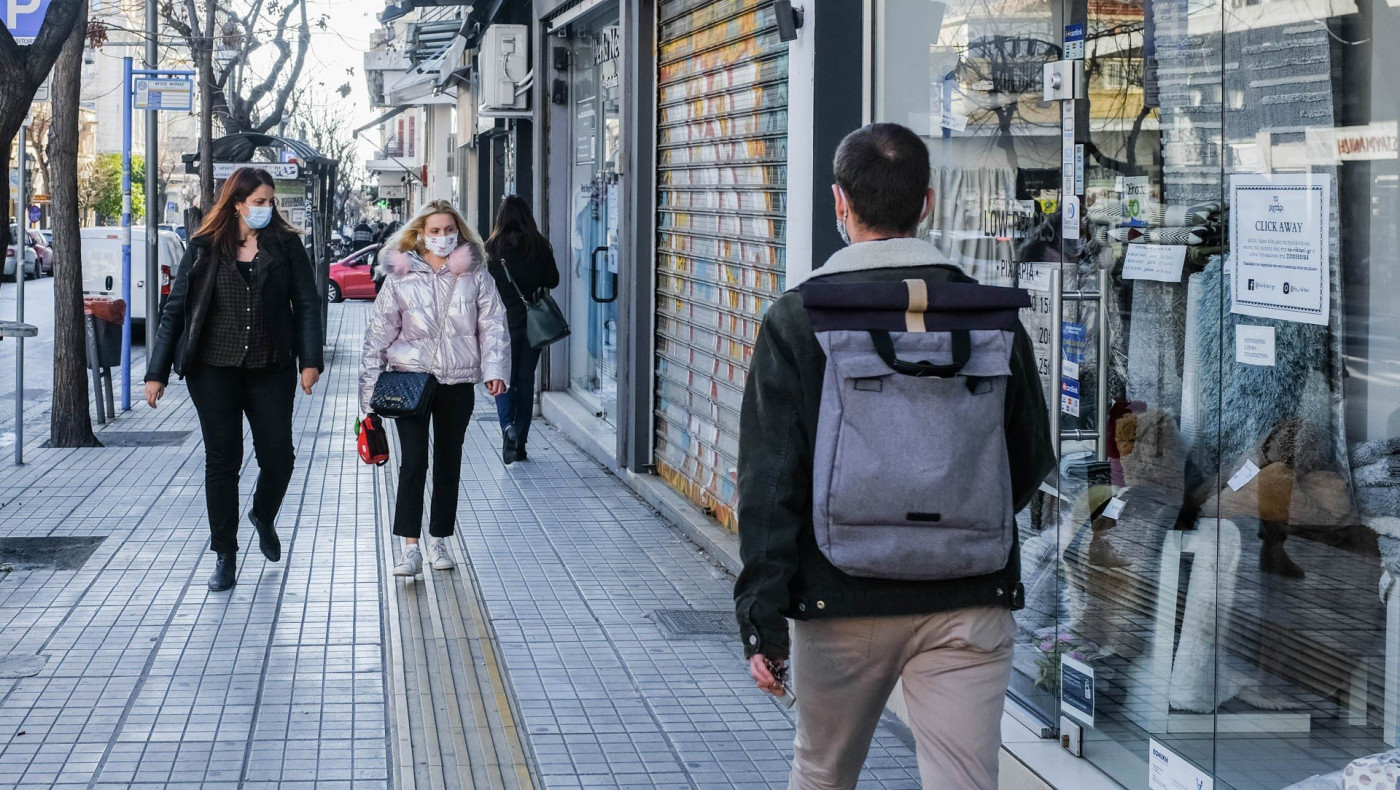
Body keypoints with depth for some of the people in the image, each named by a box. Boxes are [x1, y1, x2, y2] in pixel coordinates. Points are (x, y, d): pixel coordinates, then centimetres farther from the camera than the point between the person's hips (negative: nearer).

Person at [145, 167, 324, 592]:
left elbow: (306, 302, 3)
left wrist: (310, 360, -7)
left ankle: (264, 517, 32)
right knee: (222, 461, 2)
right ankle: (225, 555, 13)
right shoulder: (204, 249, 0)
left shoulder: (285, 245, 2)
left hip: (271, 370, 1)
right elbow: (176, 309, 2)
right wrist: (157, 373, -1)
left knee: (278, 458, -1)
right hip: (214, 370, -1)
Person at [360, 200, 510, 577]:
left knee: (449, 462, 10)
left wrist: (494, 369, -11)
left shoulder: (475, 274, 3)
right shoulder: (400, 277, 0)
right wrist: (370, 388, 1)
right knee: (413, 461, -10)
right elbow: (379, 333, 3)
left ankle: (439, 541, 22)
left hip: (458, 382, 2)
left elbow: (493, 325, 3)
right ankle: (410, 548, -10)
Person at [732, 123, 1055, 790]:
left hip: (840, 606, -1)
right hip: (969, 599, 1)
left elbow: (770, 482, -10)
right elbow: (1031, 464, 10)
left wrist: (761, 620, -9)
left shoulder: (797, 319, -6)